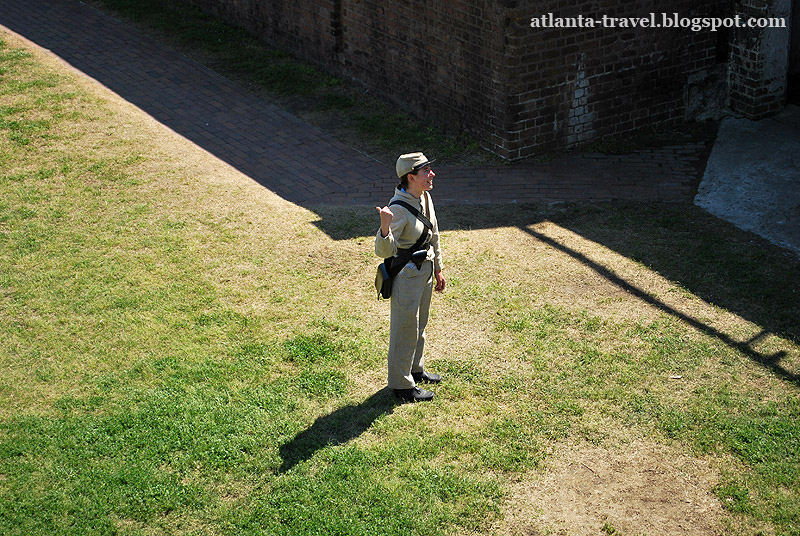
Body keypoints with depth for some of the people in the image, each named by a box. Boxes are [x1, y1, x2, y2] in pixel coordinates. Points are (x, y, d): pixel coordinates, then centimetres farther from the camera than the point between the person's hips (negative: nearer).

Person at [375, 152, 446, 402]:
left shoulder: (425, 198, 1)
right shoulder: (398, 208, -26)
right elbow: (383, 251, -28)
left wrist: (438, 269, 19)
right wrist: (385, 227, -48)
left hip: (425, 270, 9)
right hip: (406, 275, -9)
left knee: (419, 325, 24)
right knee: (405, 330, 5)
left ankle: (416, 369, 43)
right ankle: (401, 384, 19)